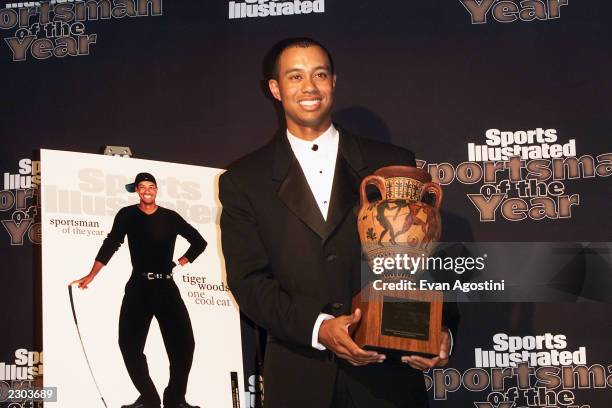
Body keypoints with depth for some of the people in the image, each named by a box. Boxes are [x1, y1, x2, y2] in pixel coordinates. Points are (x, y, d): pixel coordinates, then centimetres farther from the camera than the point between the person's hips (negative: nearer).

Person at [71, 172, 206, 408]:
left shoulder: (171, 217, 6)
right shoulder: (127, 215, 5)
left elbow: (199, 242, 17)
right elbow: (110, 245, 1)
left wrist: (182, 262, 7)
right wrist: (90, 277, -5)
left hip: (166, 286, 0)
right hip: (138, 287, 0)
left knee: (183, 342, -8)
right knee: (130, 343, -9)